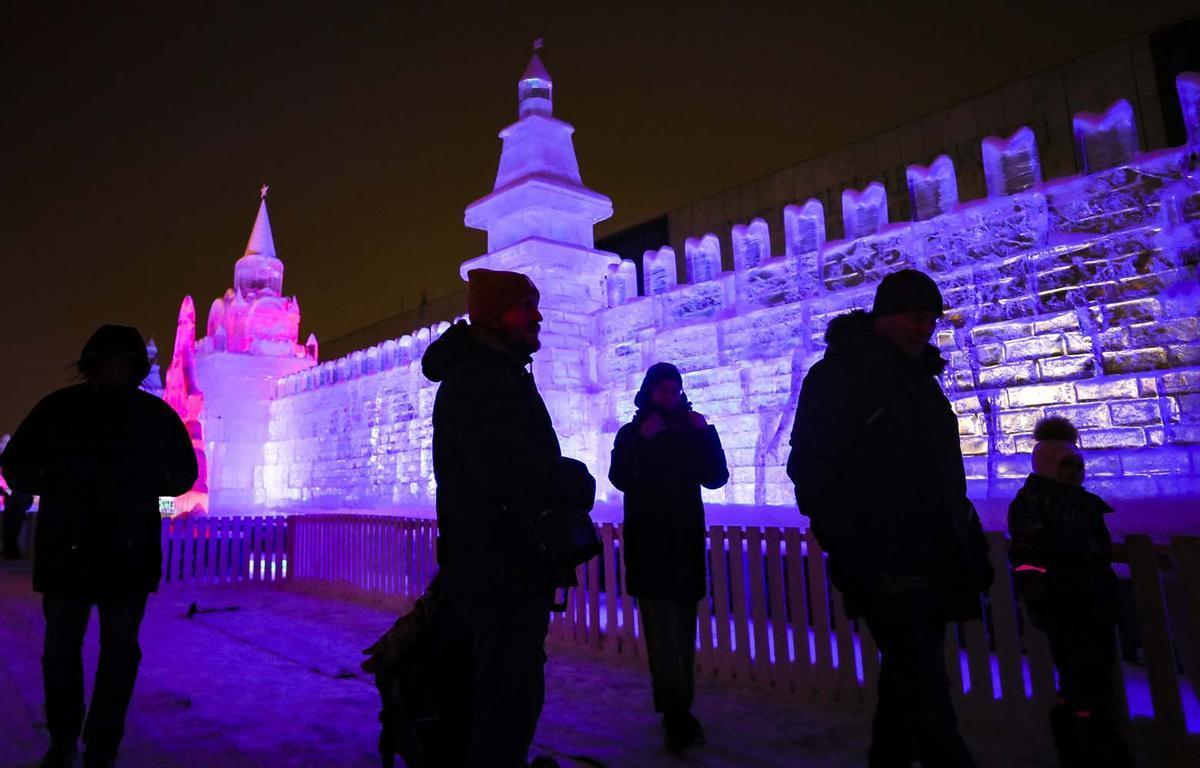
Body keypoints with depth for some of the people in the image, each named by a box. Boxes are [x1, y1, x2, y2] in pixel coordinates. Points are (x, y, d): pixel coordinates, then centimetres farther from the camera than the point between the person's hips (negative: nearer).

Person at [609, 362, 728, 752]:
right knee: (663, 628, -11)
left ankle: (676, 708, 16)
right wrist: (643, 440, -17)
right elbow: (620, 479, -10)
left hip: (686, 540, 3)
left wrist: (707, 435, -10)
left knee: (683, 626, 7)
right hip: (648, 542, -3)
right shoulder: (630, 434, 6)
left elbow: (716, 477, 0)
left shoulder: (693, 431, 12)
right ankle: (678, 714, -13)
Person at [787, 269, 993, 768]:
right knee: (925, 689, -7)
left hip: (930, 563, 8)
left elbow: (947, 474, 22)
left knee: (909, 682, 18)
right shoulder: (836, 377, -8)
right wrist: (851, 550, -18)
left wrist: (971, 545, 15)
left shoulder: (920, 379, 17)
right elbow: (811, 471, -14)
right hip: (884, 568, -8)